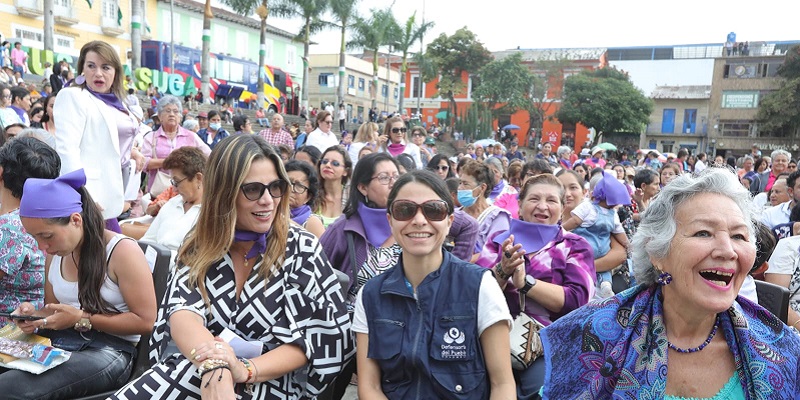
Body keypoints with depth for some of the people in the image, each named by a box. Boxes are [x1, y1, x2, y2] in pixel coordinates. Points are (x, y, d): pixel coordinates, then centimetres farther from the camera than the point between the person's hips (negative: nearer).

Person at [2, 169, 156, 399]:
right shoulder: (57, 254, 10)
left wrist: (81, 319, -17)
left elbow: (144, 321, -13)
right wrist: (34, 314, -2)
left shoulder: (122, 251, -13)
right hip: (59, 341, 7)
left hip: (110, 350, -7)